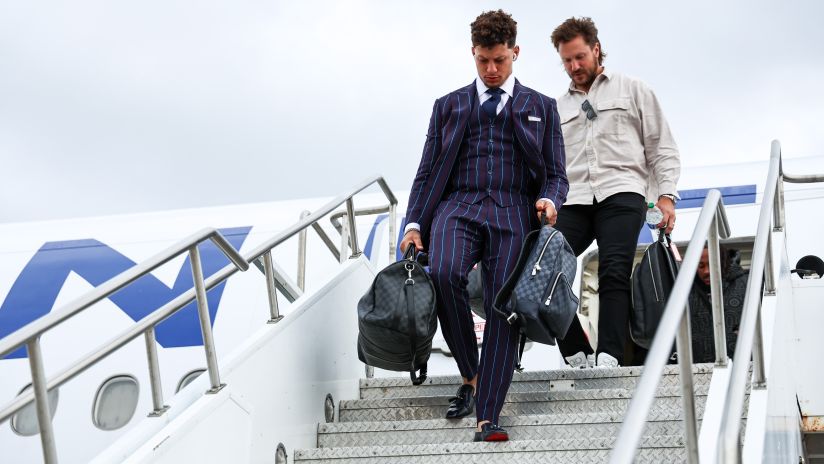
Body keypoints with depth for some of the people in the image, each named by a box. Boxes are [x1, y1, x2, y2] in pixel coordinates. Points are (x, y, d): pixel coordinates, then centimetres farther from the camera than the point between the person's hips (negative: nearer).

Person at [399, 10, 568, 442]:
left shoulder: (540, 107, 18)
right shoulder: (448, 106, 20)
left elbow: (556, 175, 15)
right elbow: (428, 172, 16)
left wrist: (549, 200, -9)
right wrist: (415, 224, 2)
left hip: (514, 212, 0)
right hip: (458, 205, 0)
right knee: (443, 273, -29)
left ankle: (487, 417, -13)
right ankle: (470, 374, -8)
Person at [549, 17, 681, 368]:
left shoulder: (633, 90, 15)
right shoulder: (558, 108, 24)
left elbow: (662, 148, 11)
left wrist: (666, 195, -3)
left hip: (622, 194, -3)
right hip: (573, 201, 3)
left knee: (614, 272, -22)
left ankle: (608, 358, -27)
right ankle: (578, 355, -11)